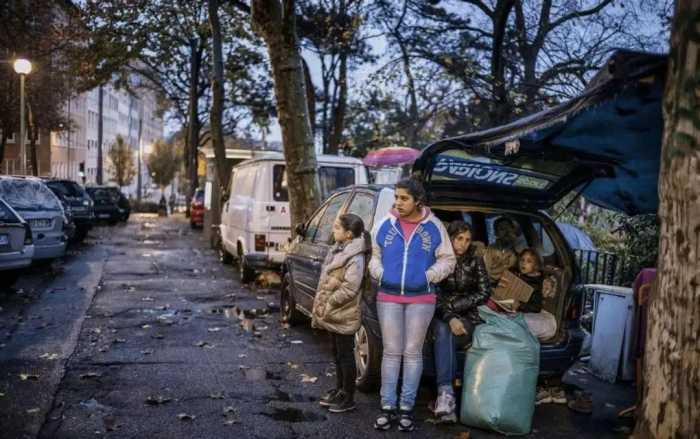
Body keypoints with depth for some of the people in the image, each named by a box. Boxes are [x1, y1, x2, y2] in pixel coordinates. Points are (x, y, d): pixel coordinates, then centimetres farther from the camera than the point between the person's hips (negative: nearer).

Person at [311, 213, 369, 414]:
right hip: (333, 314, 9)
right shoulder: (337, 250, 9)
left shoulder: (355, 257, -19)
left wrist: (327, 305, -19)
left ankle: (348, 398, 13)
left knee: (346, 355, 2)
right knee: (337, 354, 19)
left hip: (344, 316, -9)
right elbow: (325, 279, 16)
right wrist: (320, 305, 8)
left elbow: (349, 289, -25)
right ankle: (340, 390, 33)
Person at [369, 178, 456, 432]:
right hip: (388, 297, 1)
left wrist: (429, 276, -8)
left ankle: (406, 408, 16)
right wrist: (380, 274, -5)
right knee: (391, 351, 5)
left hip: (421, 299, -1)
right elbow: (374, 256, 12)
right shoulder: (384, 225, 2)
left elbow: (447, 260, 4)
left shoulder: (434, 227, -2)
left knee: (412, 352, 6)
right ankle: (388, 406, 14)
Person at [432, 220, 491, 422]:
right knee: (444, 332, -35)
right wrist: (449, 318, -23)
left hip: (468, 315, 0)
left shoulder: (475, 261, 4)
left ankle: (445, 393, -38)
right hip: (441, 314, 0)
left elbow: (484, 293, 0)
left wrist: (453, 305, -8)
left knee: (445, 334, -33)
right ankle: (446, 392, -44)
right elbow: (433, 295, -7)